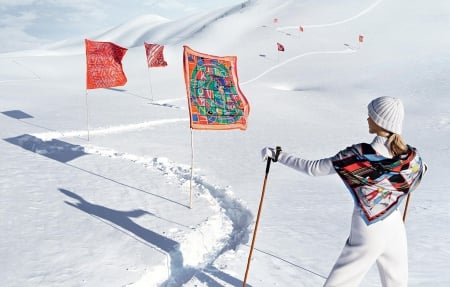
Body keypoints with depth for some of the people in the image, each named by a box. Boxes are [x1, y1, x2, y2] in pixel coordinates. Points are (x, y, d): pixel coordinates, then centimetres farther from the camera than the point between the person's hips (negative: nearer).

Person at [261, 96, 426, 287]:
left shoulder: (359, 155, -21)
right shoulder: (413, 158, -9)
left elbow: (313, 168, -17)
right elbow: (421, 171, 15)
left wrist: (277, 155, -9)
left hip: (368, 230, -4)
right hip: (396, 228, 4)